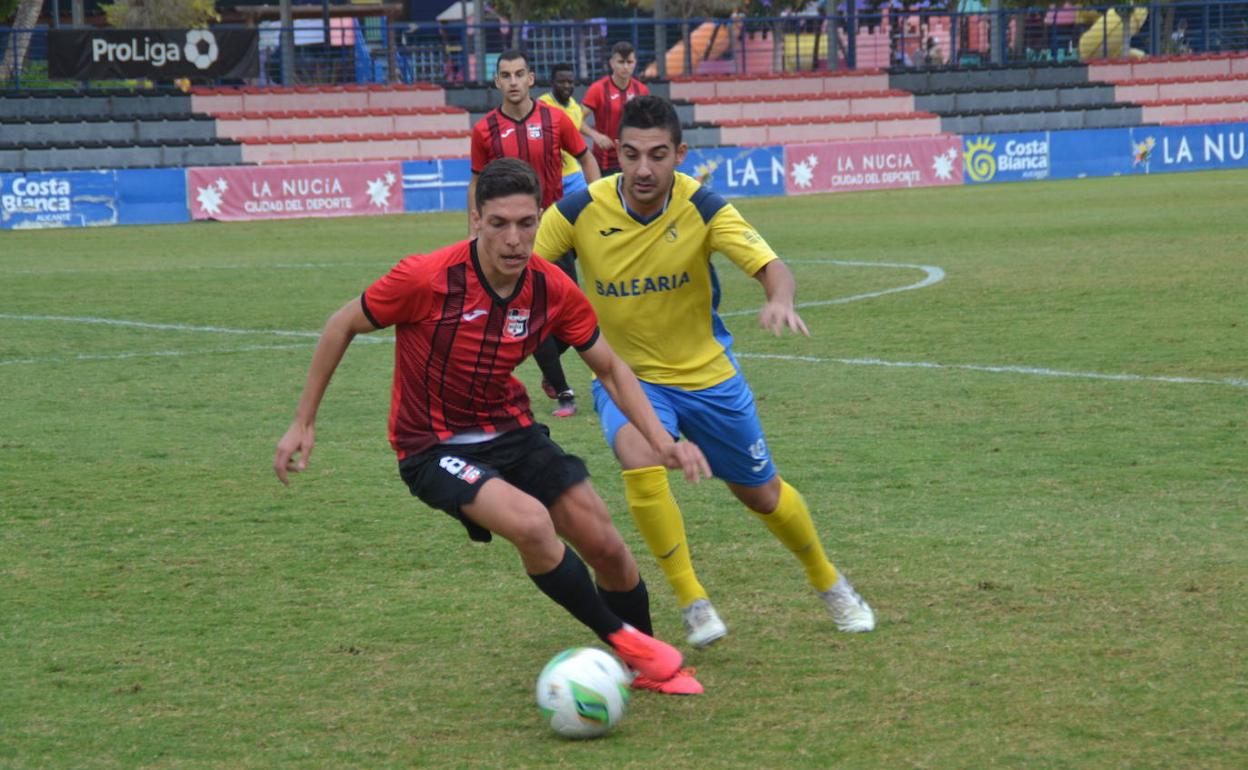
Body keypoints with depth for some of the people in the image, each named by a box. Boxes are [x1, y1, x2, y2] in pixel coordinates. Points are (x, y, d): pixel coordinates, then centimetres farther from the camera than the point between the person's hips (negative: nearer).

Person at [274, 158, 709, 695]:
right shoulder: (425, 278, -24)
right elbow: (343, 326, -8)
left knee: (605, 545, -1)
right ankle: (621, 640, -9)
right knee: (531, 523, -29)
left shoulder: (553, 291, -11)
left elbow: (609, 369, 4)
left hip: (510, 430, 5)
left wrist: (662, 440, -9)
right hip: (433, 447, -5)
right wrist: (303, 422, -4)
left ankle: (648, 664, 27)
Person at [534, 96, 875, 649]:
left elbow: (772, 268, -25)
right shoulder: (579, 212, -19)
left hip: (705, 371, 1)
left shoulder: (702, 208, -20)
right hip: (625, 374, -1)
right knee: (640, 462, -32)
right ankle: (692, 602, -16)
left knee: (761, 493, 14)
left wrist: (780, 303, -48)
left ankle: (829, 583, 43)